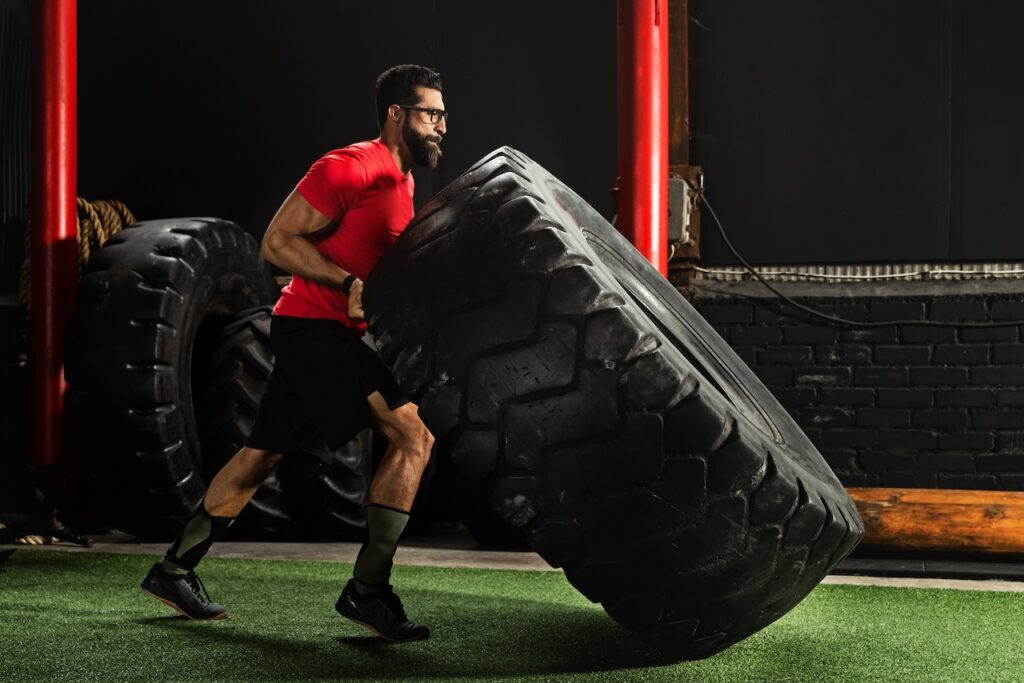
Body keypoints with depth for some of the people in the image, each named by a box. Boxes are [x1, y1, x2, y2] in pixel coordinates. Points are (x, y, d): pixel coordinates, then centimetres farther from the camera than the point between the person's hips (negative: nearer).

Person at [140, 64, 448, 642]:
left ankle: (174, 571, 26)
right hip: (315, 327, -10)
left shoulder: (401, 180, 16)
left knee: (266, 452, 16)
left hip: (337, 333, 10)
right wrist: (349, 284, -25)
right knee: (413, 435, -16)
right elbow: (278, 241, -18)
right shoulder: (352, 167, -15)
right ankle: (368, 590, -12)